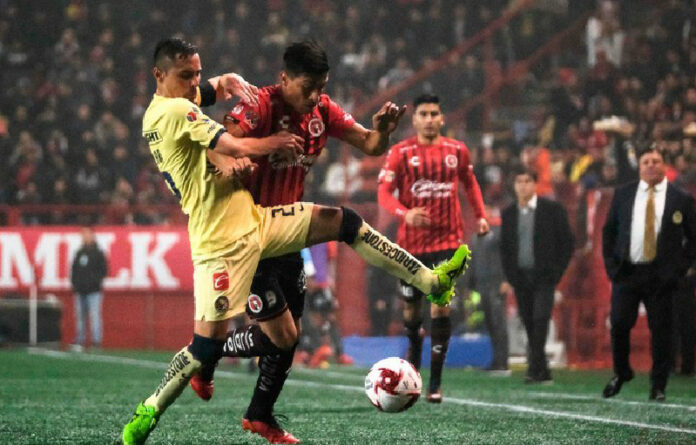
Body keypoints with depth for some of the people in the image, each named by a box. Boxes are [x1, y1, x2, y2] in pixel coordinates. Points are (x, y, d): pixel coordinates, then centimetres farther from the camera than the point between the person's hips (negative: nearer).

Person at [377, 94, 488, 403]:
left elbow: (470, 183, 22)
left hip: (447, 239, 0)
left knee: (441, 306, -12)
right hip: (411, 241, 0)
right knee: (411, 308, 11)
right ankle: (415, 344, 46)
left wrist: (480, 216, 12)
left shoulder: (456, 150, 4)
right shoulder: (401, 152, -3)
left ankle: (435, 382, -8)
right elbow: (383, 192, -9)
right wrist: (405, 214, -27)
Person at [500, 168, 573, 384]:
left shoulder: (552, 209, -1)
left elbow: (566, 242, 0)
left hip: (543, 276, -4)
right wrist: (509, 275, 4)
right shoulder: (508, 213, 10)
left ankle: (535, 368, -19)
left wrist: (556, 272, -7)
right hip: (520, 276, 4)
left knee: (540, 319, -16)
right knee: (529, 324, 3)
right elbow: (504, 246, 15)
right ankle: (542, 372, 9)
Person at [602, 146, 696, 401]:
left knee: (661, 330, -2)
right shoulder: (623, 195, 8)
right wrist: (611, 263, 4)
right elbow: (609, 230, 14)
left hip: (661, 274, -1)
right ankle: (621, 374, 21)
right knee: (619, 325, -2)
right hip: (626, 272, 2)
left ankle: (658, 387, 7)